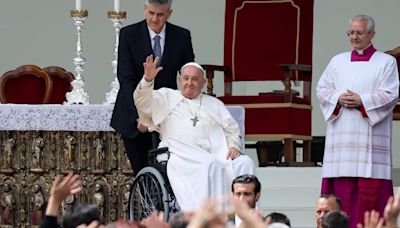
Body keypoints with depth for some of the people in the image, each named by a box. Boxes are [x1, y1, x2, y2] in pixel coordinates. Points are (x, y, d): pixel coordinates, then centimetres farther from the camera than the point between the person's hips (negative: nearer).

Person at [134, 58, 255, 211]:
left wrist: (234, 147, 3)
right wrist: (148, 79, -11)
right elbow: (143, 102, 8)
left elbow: (232, 131, 25)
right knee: (211, 165, -36)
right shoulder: (167, 97, 24)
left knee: (245, 163, -27)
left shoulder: (215, 104, 32)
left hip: (217, 153, 3)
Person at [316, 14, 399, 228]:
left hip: (370, 136, -3)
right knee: (339, 187, -2)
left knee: (370, 188, -8)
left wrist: (362, 101, -15)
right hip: (341, 136, 3)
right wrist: (338, 98, -9)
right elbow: (322, 90, 11)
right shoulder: (337, 61, 15)